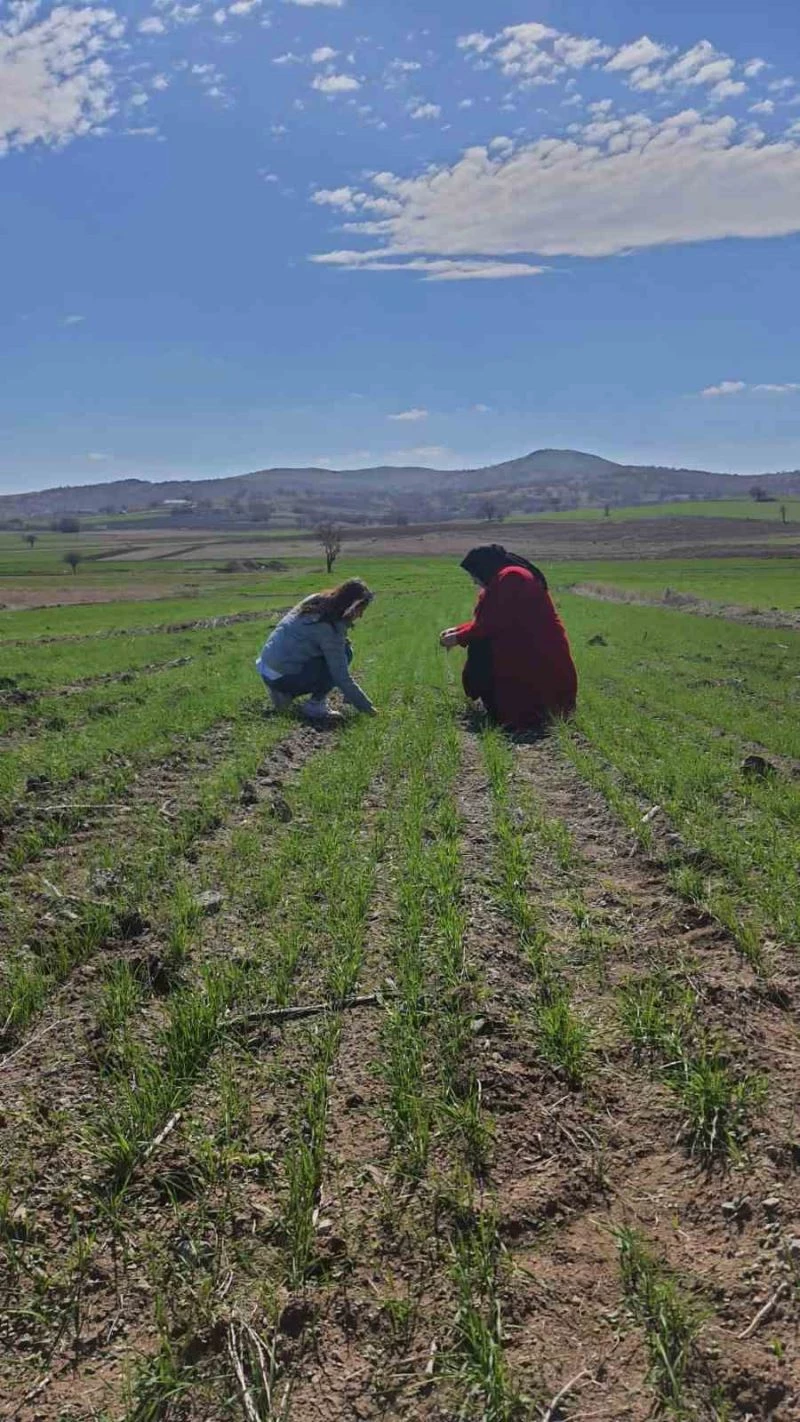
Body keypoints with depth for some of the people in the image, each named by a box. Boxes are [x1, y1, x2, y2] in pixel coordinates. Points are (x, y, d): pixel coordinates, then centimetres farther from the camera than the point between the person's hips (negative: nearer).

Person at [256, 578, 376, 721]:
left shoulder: (315, 602, 5)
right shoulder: (329, 628, -19)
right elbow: (341, 677, -17)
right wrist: (366, 707, -9)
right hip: (282, 677, -9)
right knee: (344, 654, -10)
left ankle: (286, 693, 12)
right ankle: (314, 706, -6)